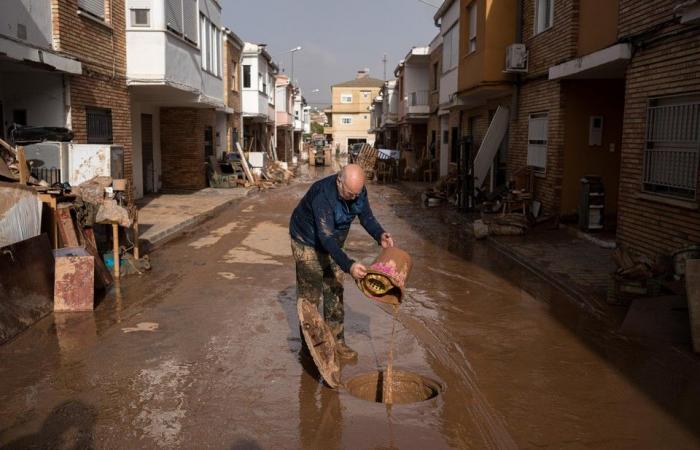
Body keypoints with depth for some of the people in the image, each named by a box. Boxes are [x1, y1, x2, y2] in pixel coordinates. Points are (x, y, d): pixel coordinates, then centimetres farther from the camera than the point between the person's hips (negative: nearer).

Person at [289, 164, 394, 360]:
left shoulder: (359, 190, -16)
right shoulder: (323, 195, -38)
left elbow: (367, 217, -5)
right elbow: (325, 238, -42)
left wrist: (380, 235, -27)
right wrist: (348, 265, -52)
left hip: (332, 244, 6)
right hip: (308, 243, -6)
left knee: (335, 292, 9)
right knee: (310, 296, -2)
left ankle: (336, 341, 20)